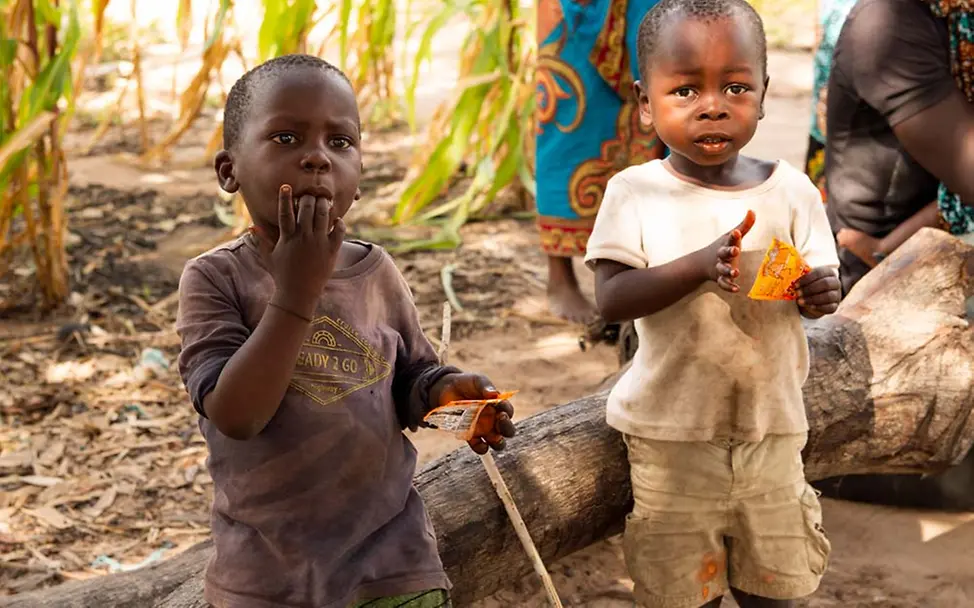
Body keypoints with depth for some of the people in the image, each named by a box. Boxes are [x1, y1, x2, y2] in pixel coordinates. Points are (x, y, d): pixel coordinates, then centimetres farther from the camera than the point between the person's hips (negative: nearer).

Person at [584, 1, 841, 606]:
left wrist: (819, 293, -22)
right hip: (672, 430, -2)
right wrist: (700, 266, -32)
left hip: (772, 425, 2)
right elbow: (611, 299, -17)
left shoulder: (790, 189, -2)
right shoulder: (636, 192, -8)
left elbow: (820, 281, 3)